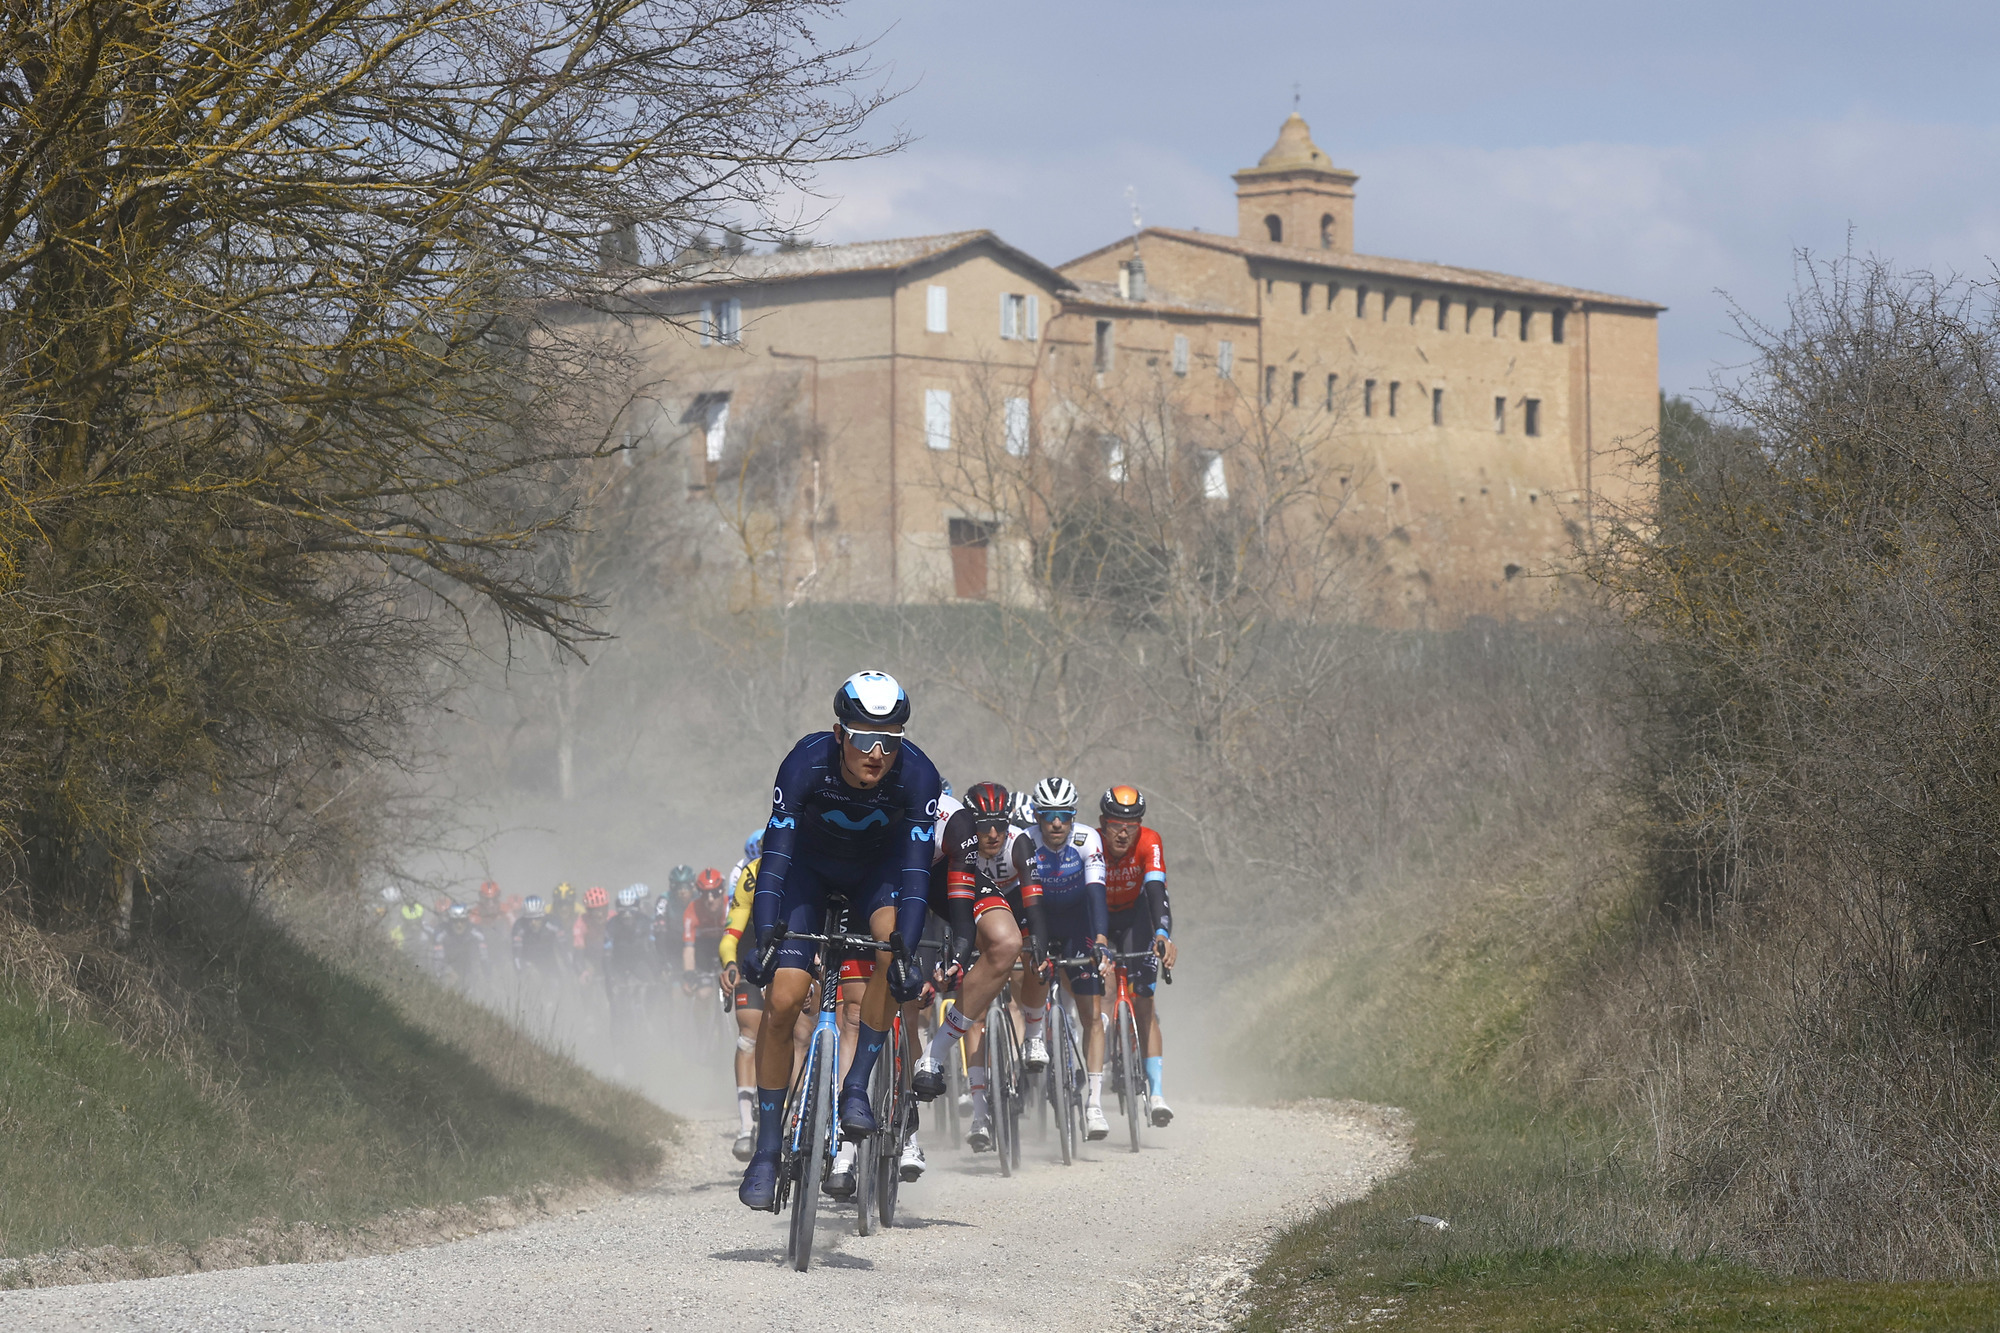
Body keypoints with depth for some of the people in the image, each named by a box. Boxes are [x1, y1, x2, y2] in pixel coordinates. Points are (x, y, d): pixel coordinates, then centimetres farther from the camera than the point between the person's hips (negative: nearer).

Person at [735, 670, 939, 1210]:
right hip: (810, 866, 0)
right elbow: (775, 854, -34)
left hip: (878, 866, 0)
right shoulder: (807, 762, -33)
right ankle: (766, 1150, -2)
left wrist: (905, 951, -43)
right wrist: (763, 939, -43)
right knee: (782, 1000, -12)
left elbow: (915, 867, -33)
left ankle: (856, 1087, -17)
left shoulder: (917, 775, -31)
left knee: (894, 953, -31)